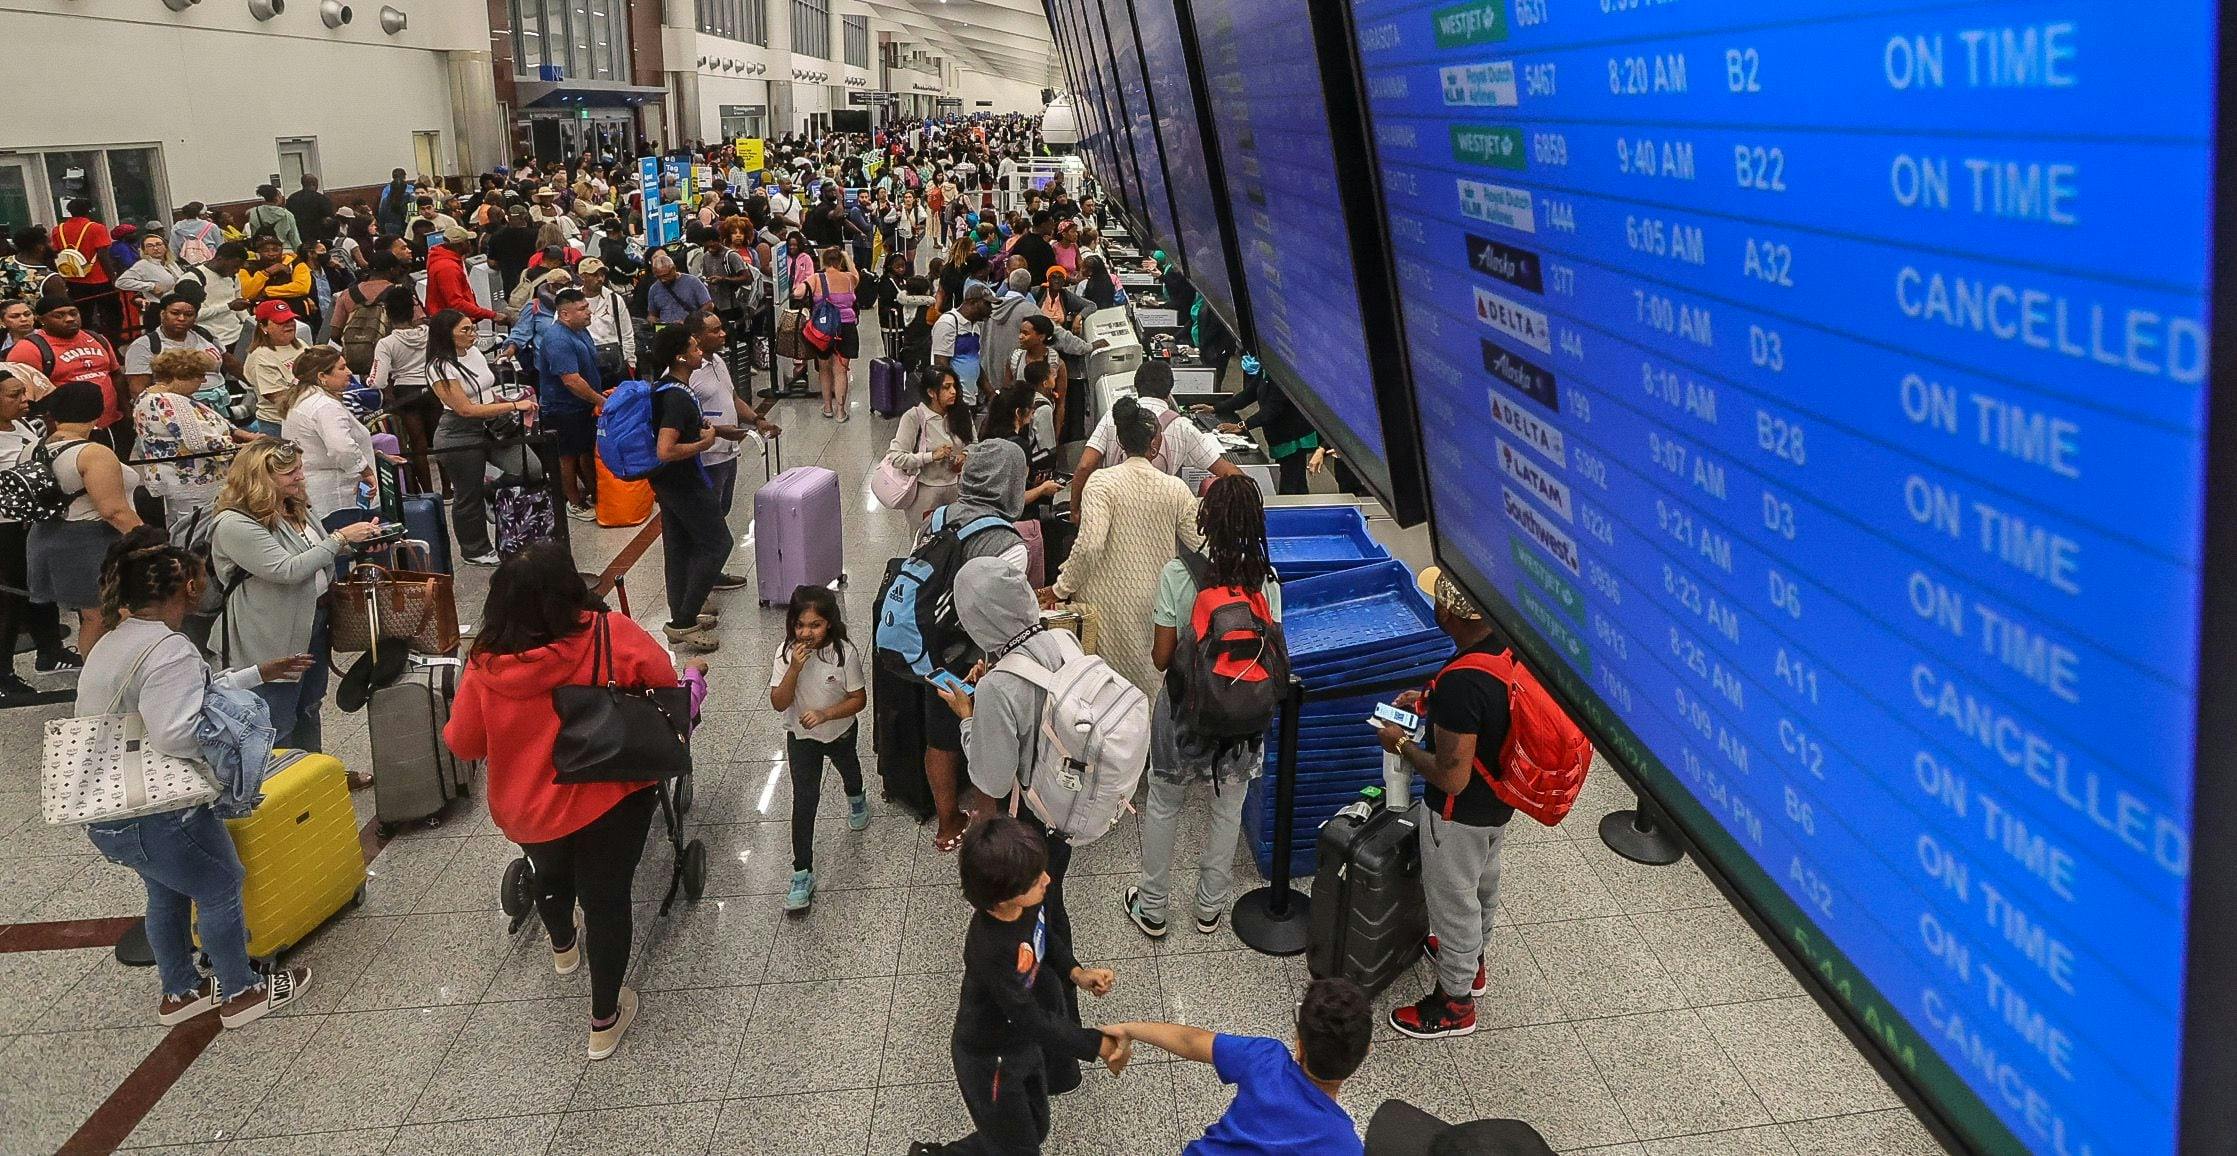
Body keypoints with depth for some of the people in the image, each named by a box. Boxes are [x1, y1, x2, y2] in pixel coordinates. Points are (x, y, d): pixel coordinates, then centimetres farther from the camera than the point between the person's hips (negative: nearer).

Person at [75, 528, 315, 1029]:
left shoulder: (113, 642, 11)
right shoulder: (169, 649, -23)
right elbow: (174, 732, -34)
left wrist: (260, 672, 24)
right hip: (155, 819, -10)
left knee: (168, 892, 28)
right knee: (220, 888, 11)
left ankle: (180, 991, 42)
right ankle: (240, 993, 25)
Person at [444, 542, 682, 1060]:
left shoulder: (486, 664, -17)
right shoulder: (610, 635, -23)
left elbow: (462, 743, -6)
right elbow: (666, 686, -9)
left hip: (527, 808, 3)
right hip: (609, 798, -3)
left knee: (552, 875, 31)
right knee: (606, 899, 14)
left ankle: (563, 946, 61)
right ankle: (605, 1021, 23)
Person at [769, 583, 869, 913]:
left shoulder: (845, 652, -27)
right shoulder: (786, 653, -22)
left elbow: (859, 699, -20)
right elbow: (778, 703, -23)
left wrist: (824, 714, -32)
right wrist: (795, 668, -36)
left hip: (840, 731, 0)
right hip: (801, 737, 0)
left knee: (848, 767, 32)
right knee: (804, 800, -7)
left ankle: (856, 799, 67)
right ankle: (802, 874, -2)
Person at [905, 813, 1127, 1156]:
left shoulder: (1028, 899, -21)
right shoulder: (989, 951, -42)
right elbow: (1032, 1022, -33)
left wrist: (1076, 973, -10)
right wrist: (1098, 1045, -28)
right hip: (990, 1056, -7)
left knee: (1061, 1078, 31)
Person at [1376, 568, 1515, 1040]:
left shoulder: (1461, 684, -39)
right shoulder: (1514, 645, -13)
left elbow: (1451, 777, -32)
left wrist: (1402, 744, -17)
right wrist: (1431, 702, 5)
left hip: (1461, 813, -8)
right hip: (1501, 798, 8)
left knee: (1451, 899, 15)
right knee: (1482, 881, 31)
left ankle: (1455, 1002, 37)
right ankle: (1472, 959, 57)